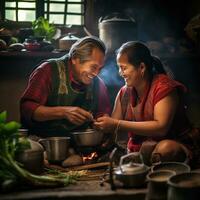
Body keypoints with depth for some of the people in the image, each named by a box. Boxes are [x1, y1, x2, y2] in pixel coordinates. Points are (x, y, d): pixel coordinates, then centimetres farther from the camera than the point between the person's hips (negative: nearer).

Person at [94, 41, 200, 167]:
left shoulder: (164, 87, -13)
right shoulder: (124, 93, 9)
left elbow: (161, 127, -24)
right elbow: (113, 128, 8)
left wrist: (118, 124, -26)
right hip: (138, 149, 6)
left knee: (165, 149, -38)